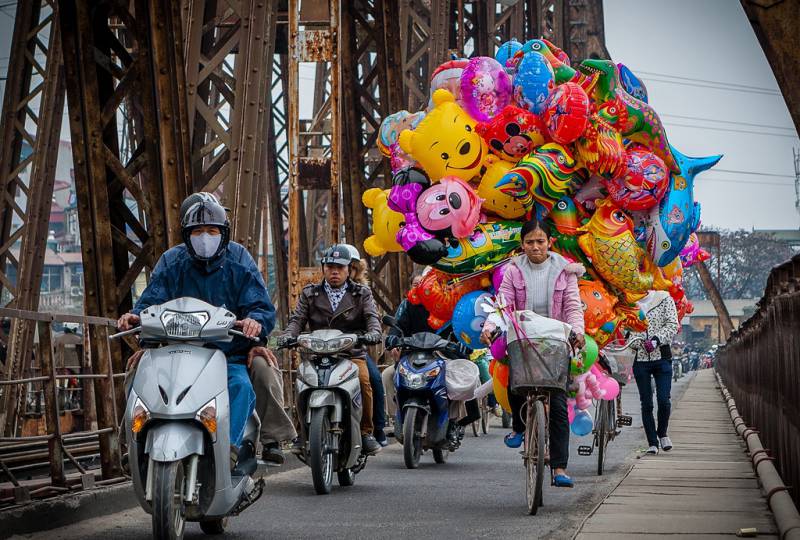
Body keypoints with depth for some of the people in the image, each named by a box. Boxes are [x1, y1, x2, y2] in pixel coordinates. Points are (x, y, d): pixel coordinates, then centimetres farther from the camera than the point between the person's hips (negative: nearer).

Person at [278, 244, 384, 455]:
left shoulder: (361, 294, 14)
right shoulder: (310, 294, 17)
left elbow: (372, 317, 0)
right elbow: (298, 319, 8)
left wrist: (373, 332, -24)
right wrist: (288, 335, -15)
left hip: (352, 353, -1)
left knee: (363, 381, -30)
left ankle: (366, 432, -15)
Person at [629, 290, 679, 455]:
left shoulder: (664, 299, 4)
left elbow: (672, 325, -5)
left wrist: (656, 340, -19)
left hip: (662, 357, -2)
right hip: (640, 359, 2)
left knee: (663, 400, -8)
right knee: (646, 404, 2)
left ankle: (662, 433, 18)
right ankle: (652, 443, 10)